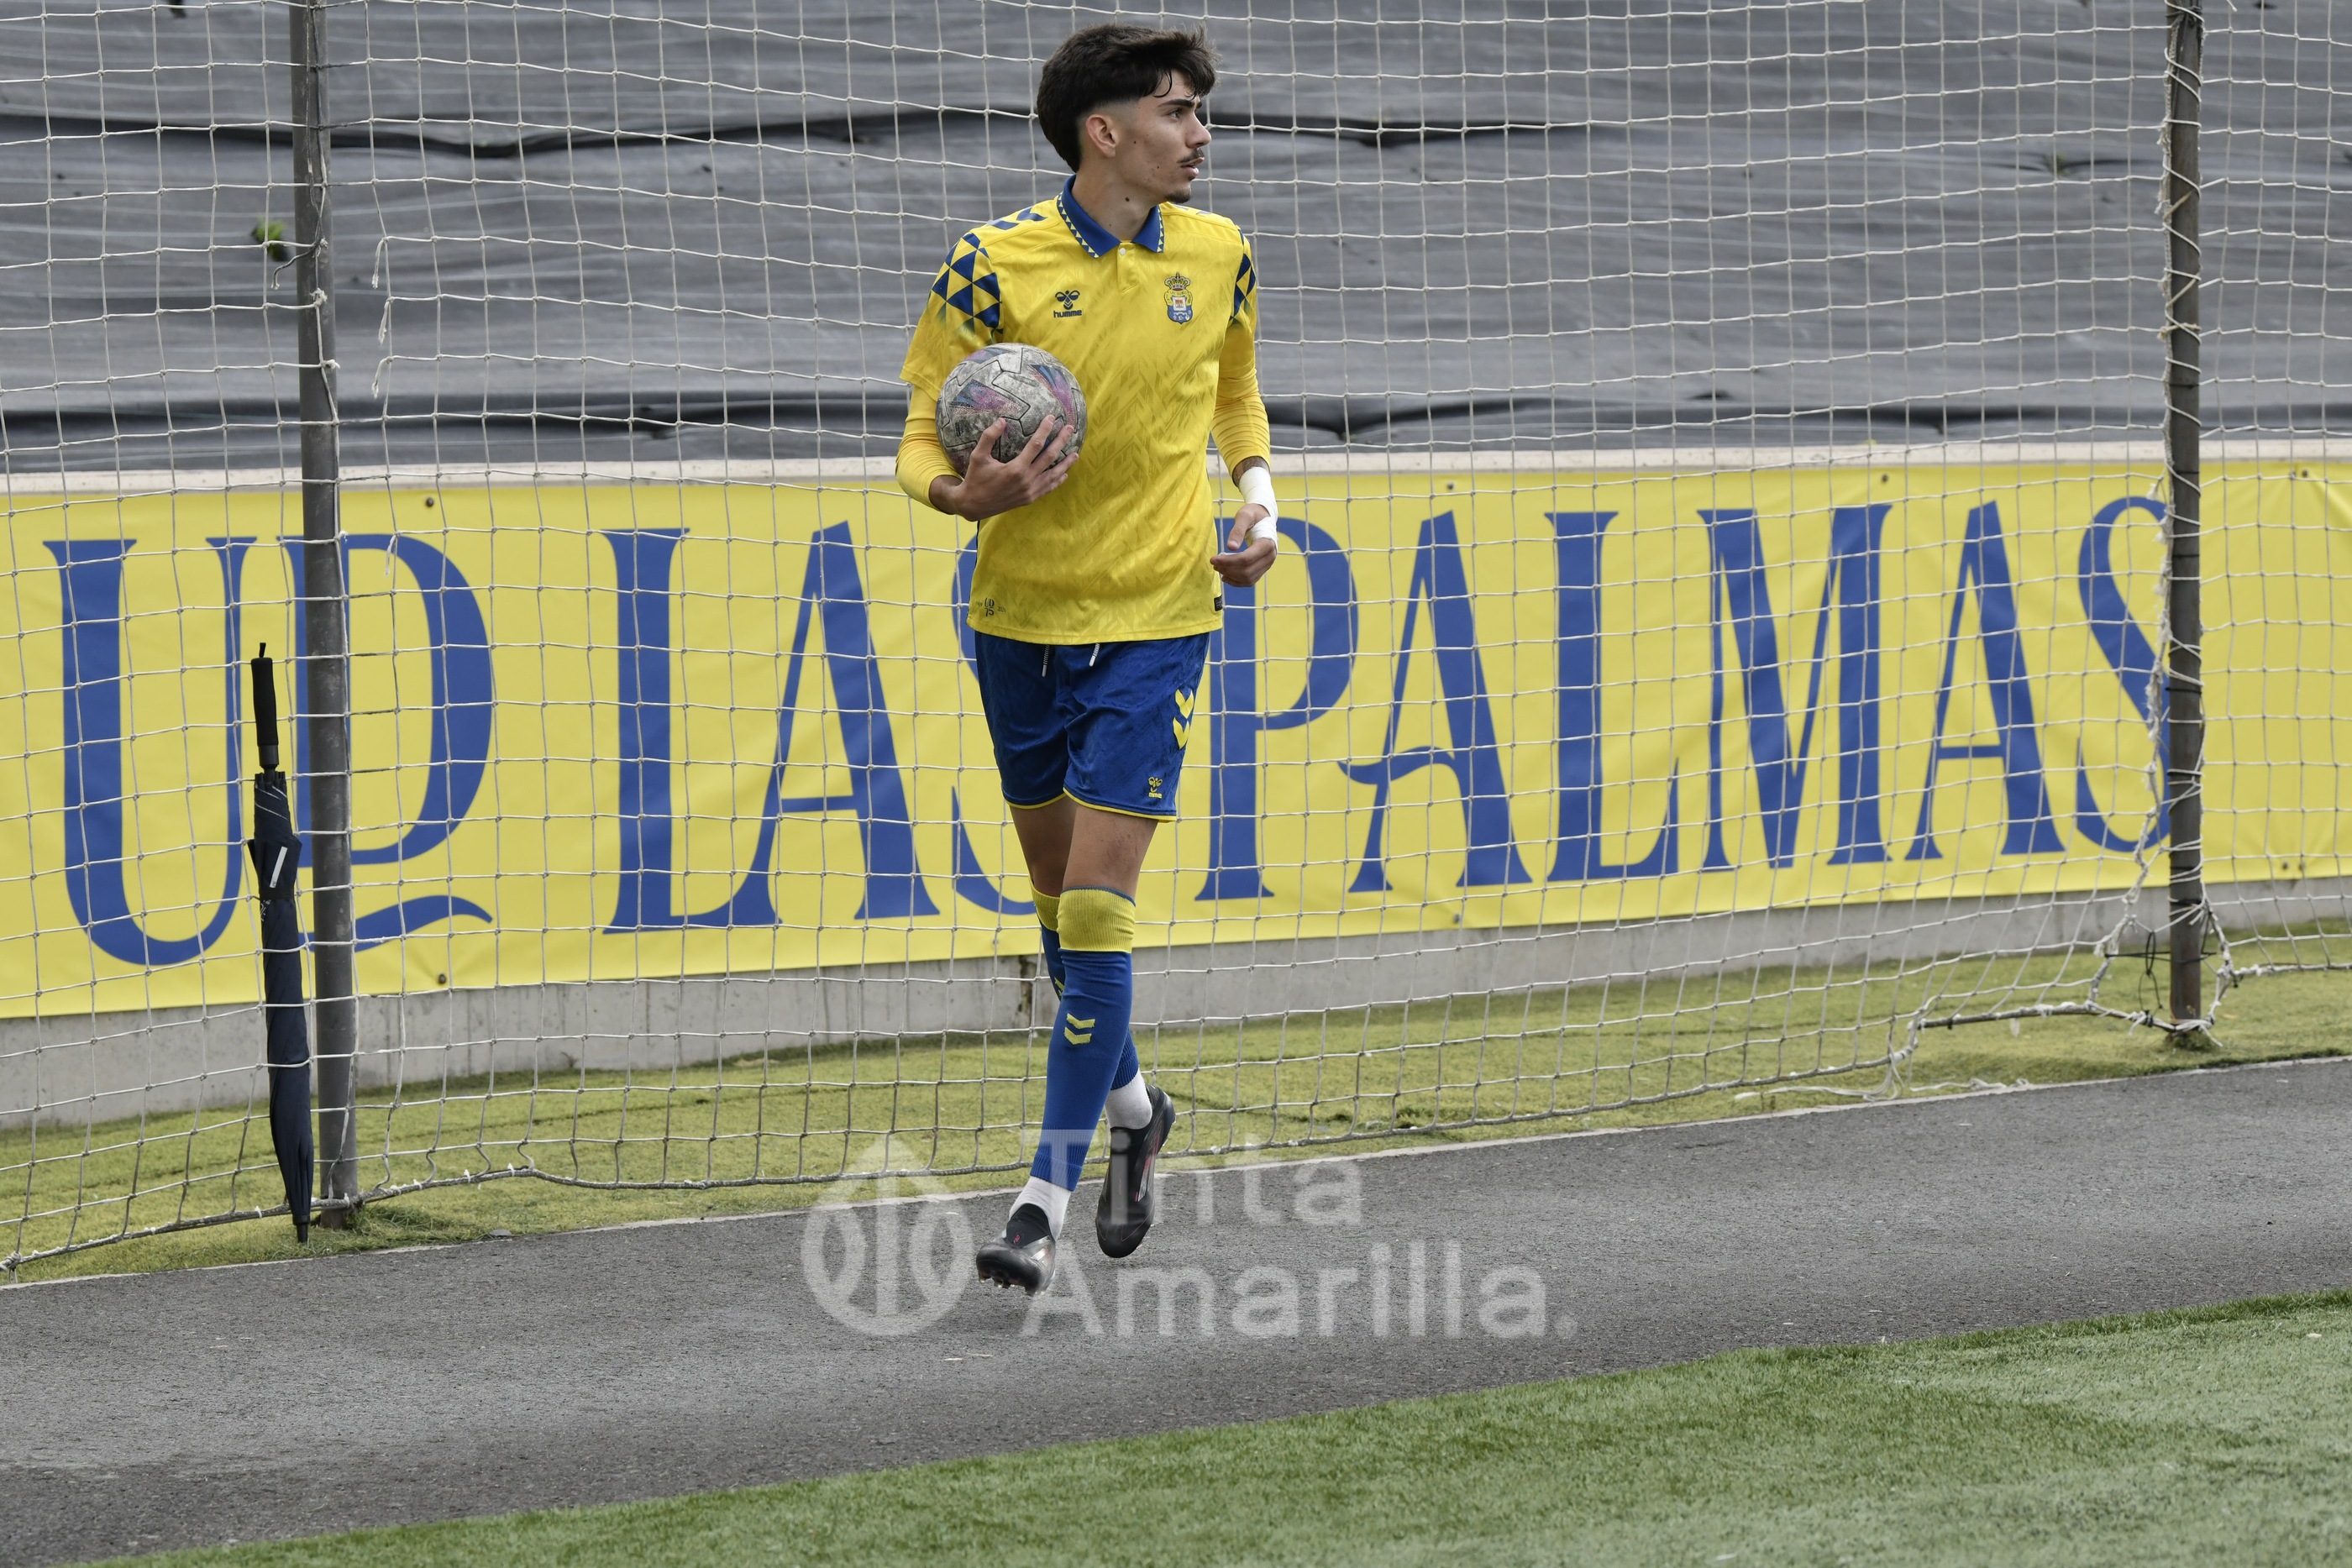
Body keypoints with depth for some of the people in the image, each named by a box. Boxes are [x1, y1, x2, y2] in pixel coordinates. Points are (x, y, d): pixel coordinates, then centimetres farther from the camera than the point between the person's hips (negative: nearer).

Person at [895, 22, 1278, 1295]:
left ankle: (1047, 1195, -7)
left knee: (1097, 906, -10)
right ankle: (1130, 1106, 39)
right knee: (1058, 895, 13)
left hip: (1156, 619, 0)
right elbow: (922, 440, -4)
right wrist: (966, 492, -26)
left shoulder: (1217, 256, 1)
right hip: (1021, 616, 0)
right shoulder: (994, 262, -9)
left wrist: (1257, 496, 3)